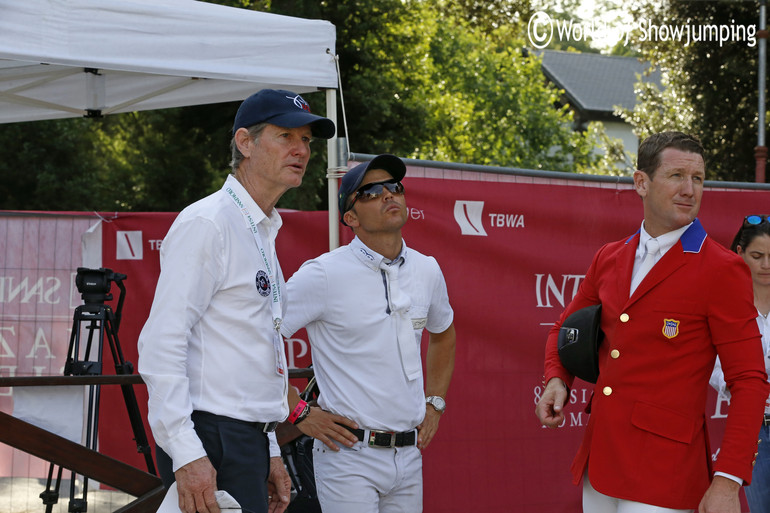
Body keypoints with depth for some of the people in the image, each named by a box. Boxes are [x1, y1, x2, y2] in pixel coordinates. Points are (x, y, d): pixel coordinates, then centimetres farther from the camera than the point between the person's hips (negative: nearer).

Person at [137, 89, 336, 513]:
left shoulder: (263, 232, 20)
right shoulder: (206, 223, -10)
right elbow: (161, 343, -18)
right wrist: (186, 454, -25)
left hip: (248, 443, 9)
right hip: (211, 444, -9)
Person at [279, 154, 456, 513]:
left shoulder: (426, 271, 9)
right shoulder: (323, 275, -11)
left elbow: (443, 334, 29)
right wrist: (300, 413, -11)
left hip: (409, 454, 6)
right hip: (349, 453, -6)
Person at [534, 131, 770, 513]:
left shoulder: (722, 270, -7)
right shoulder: (608, 259, 11)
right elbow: (566, 330, 24)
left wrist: (728, 481, -17)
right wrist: (557, 381, 2)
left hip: (663, 473, -6)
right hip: (598, 464, 6)